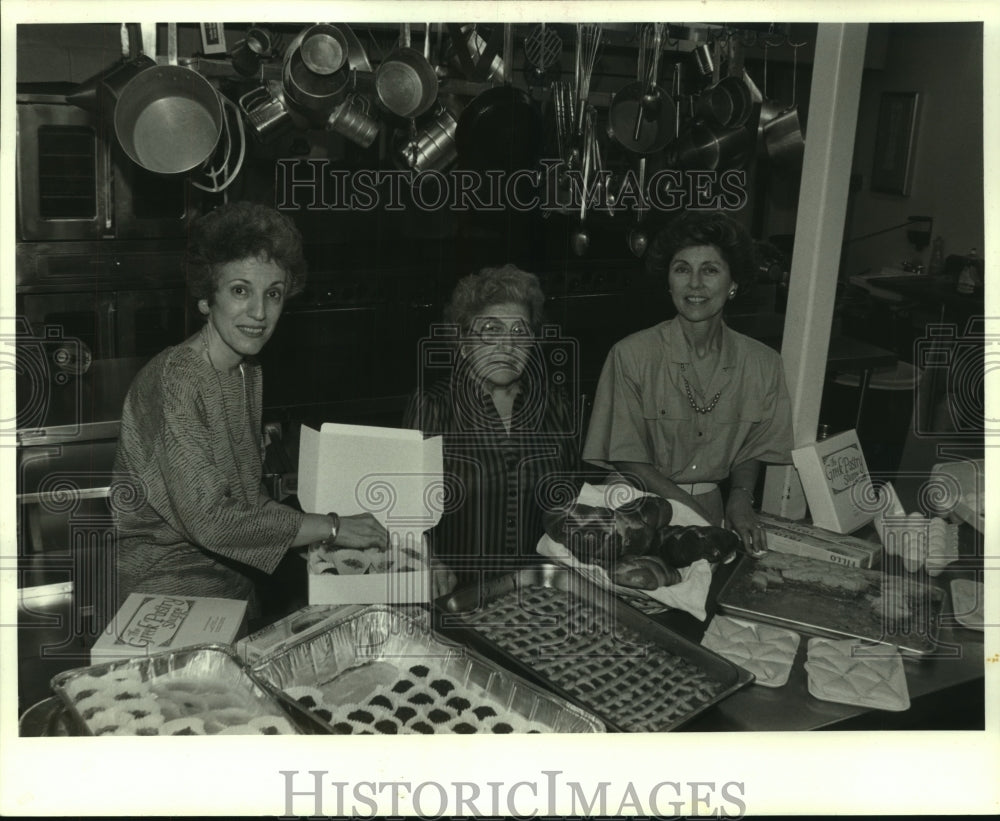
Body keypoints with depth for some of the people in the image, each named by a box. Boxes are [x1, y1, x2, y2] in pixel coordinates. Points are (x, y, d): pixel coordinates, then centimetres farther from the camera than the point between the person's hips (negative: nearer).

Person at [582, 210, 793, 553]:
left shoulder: (762, 363, 2)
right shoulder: (632, 355, -8)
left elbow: (751, 450, 12)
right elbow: (629, 462, -7)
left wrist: (741, 498, -8)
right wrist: (699, 515, -15)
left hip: (714, 510, 3)